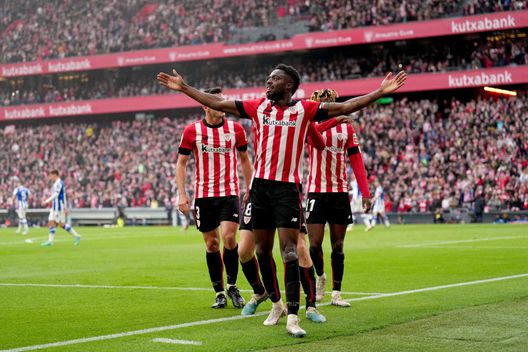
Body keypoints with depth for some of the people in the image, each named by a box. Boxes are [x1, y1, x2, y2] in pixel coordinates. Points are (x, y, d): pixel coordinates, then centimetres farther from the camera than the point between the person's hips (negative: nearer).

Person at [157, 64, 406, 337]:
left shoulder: (304, 109, 0)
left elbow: (346, 107, -2)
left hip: (288, 188, -4)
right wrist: (183, 87, 11)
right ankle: (276, 305, 28)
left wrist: (380, 92, -9)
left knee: (290, 253, -9)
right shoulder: (257, 106, 8)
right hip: (260, 185, 4)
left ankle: (292, 318, -9)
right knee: (263, 250, 10)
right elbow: (217, 103, 12)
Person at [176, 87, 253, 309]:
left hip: (230, 193, 0)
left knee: (229, 237, -15)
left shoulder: (235, 129, 3)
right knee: (211, 244, 4)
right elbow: (181, 163, 3)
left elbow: (244, 160, 14)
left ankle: (232, 286, 5)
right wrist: (182, 194, -5)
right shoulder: (192, 130, 0)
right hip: (203, 195, 0)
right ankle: (219, 293, 15)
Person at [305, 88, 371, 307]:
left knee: (338, 246, 5)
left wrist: (365, 192, 1)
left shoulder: (346, 128, 8)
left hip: (340, 192, 2)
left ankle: (336, 293, 12)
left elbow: (356, 160, 8)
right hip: (316, 192, -2)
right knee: (315, 244, -6)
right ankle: (320, 276, 24)